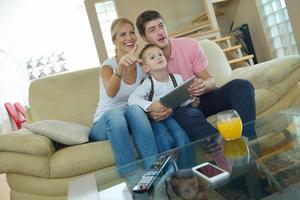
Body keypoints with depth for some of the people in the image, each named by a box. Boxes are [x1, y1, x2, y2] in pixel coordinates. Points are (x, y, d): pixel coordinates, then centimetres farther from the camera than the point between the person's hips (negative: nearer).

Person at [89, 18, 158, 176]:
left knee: (134, 108, -32)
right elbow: (111, 93, -34)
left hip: (132, 122, 2)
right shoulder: (108, 65, -12)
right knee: (114, 113, -36)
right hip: (104, 124, -2)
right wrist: (120, 67, -54)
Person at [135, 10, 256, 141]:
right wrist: (151, 112, -31)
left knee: (242, 86, -21)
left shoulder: (190, 45, -5)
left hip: (202, 98, 3)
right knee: (189, 116, -40)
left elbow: (210, 81, -4)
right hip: (178, 108, -3)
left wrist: (204, 85, -31)